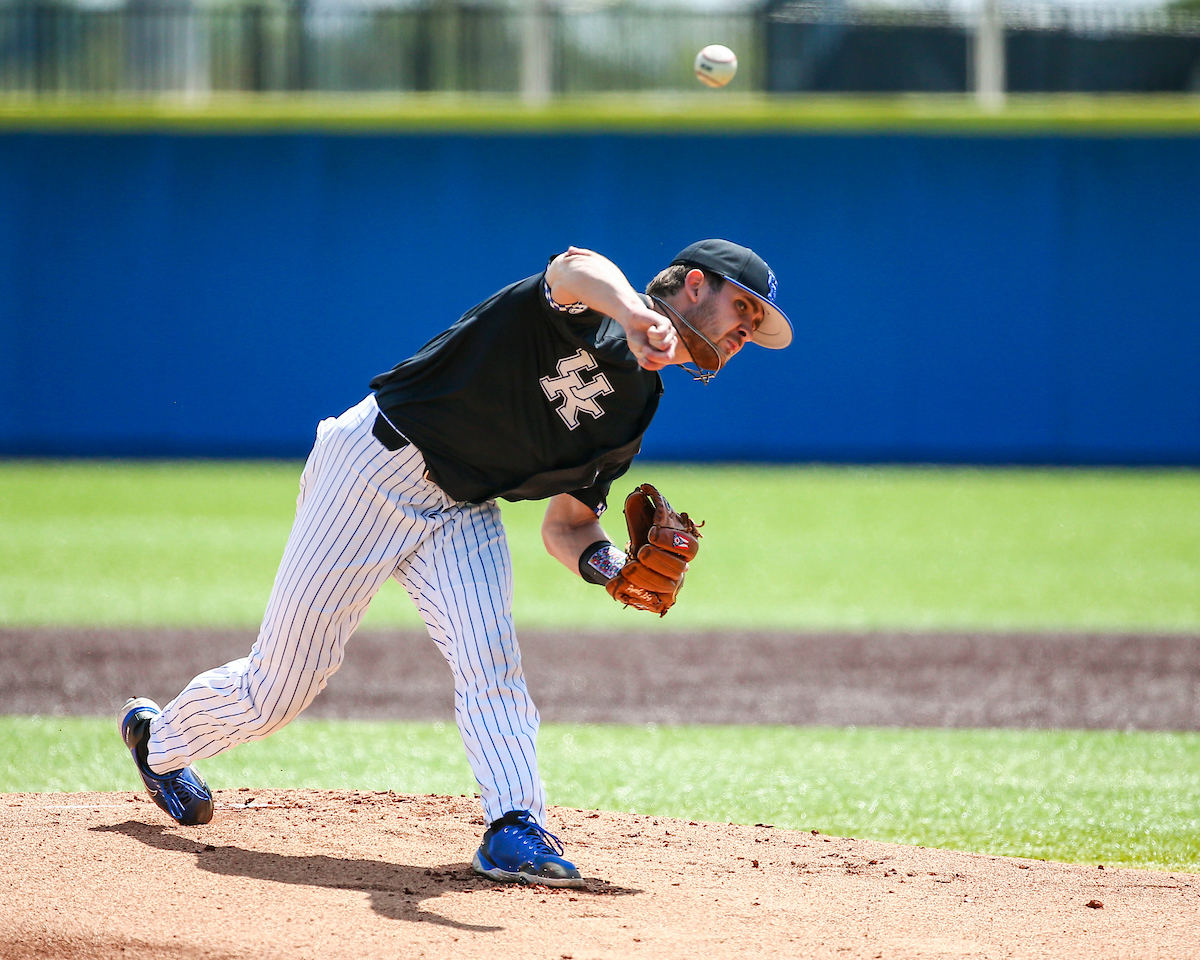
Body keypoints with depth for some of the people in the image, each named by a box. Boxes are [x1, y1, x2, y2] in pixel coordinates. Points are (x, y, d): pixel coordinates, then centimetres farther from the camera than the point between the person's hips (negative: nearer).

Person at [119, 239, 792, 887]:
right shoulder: (591, 307, -16)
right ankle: (159, 737, 29)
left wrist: (613, 567, -13)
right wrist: (634, 317, -65)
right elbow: (573, 268, -42)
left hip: (462, 511, 7)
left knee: (489, 653, -22)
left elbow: (567, 522, 10)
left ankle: (516, 828, -27)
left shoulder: (634, 414, 8)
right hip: (376, 468, -7)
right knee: (278, 687, 2)